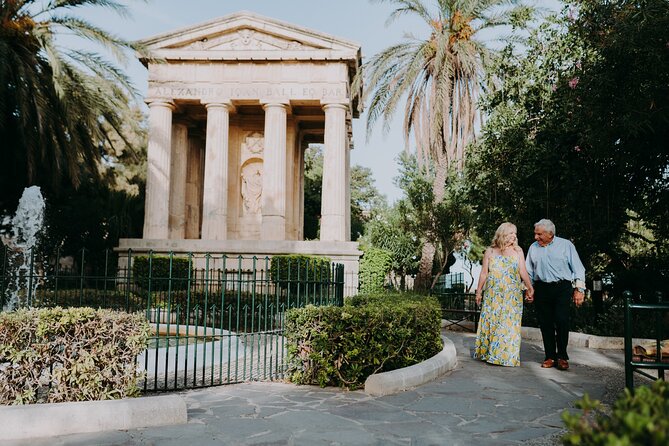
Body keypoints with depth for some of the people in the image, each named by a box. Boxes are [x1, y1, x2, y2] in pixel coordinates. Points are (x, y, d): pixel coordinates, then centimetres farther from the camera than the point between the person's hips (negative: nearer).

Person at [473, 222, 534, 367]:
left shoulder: (517, 251, 6)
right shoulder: (490, 252, 6)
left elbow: (523, 272, 0)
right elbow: (484, 273, 8)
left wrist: (530, 288, -11)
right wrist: (479, 291, 7)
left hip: (512, 295, -1)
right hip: (492, 294, 1)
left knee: (509, 323, -2)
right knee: (491, 321, 2)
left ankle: (508, 355, 6)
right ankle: (489, 353, 12)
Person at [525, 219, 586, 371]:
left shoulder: (566, 245, 4)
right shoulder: (533, 248, 13)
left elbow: (578, 268, 3)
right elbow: (529, 271, 18)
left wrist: (579, 289, -3)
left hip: (562, 288, -3)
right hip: (541, 289, 3)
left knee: (562, 321, -10)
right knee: (545, 324, 3)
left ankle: (562, 357, 4)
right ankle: (550, 357, 12)